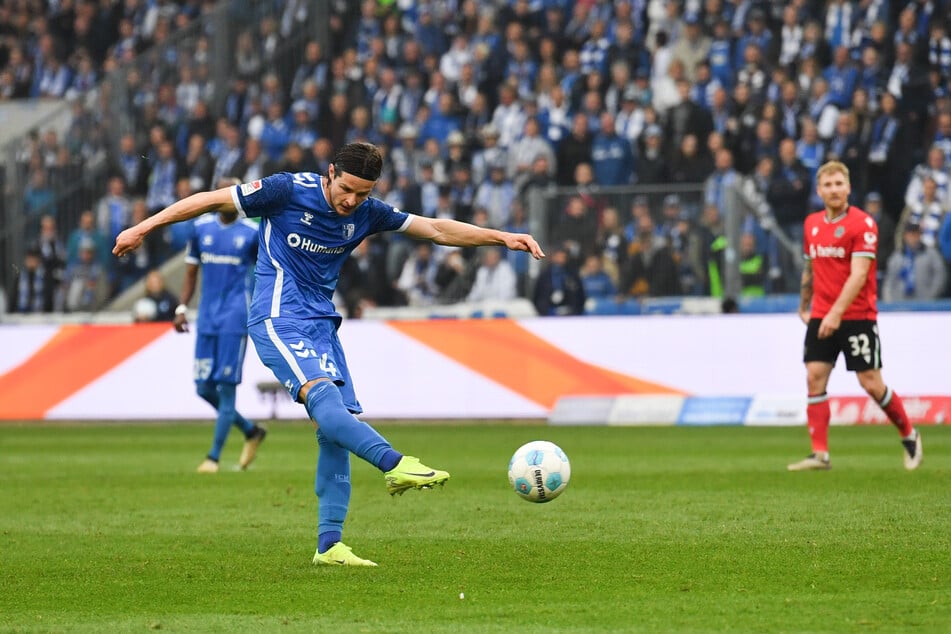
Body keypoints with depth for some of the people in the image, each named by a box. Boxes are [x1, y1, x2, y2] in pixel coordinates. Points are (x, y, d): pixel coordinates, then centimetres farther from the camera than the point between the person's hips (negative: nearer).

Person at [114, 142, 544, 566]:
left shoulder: (367, 213, 5)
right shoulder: (288, 191, -10)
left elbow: (436, 229, 10)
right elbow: (211, 200, -3)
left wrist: (503, 238, 2)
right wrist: (142, 229, -2)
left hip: (322, 323, 6)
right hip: (278, 318, -6)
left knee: (337, 428, -4)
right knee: (323, 397, -29)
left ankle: (329, 546, -2)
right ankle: (395, 465, -48)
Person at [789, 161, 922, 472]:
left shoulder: (862, 223, -10)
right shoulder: (812, 224, 9)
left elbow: (858, 274, -19)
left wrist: (836, 313, -27)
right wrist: (804, 307, 24)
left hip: (857, 316, -5)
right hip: (821, 317, 5)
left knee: (871, 383, -4)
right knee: (815, 377, -7)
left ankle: (909, 436, 17)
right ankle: (820, 453, -6)